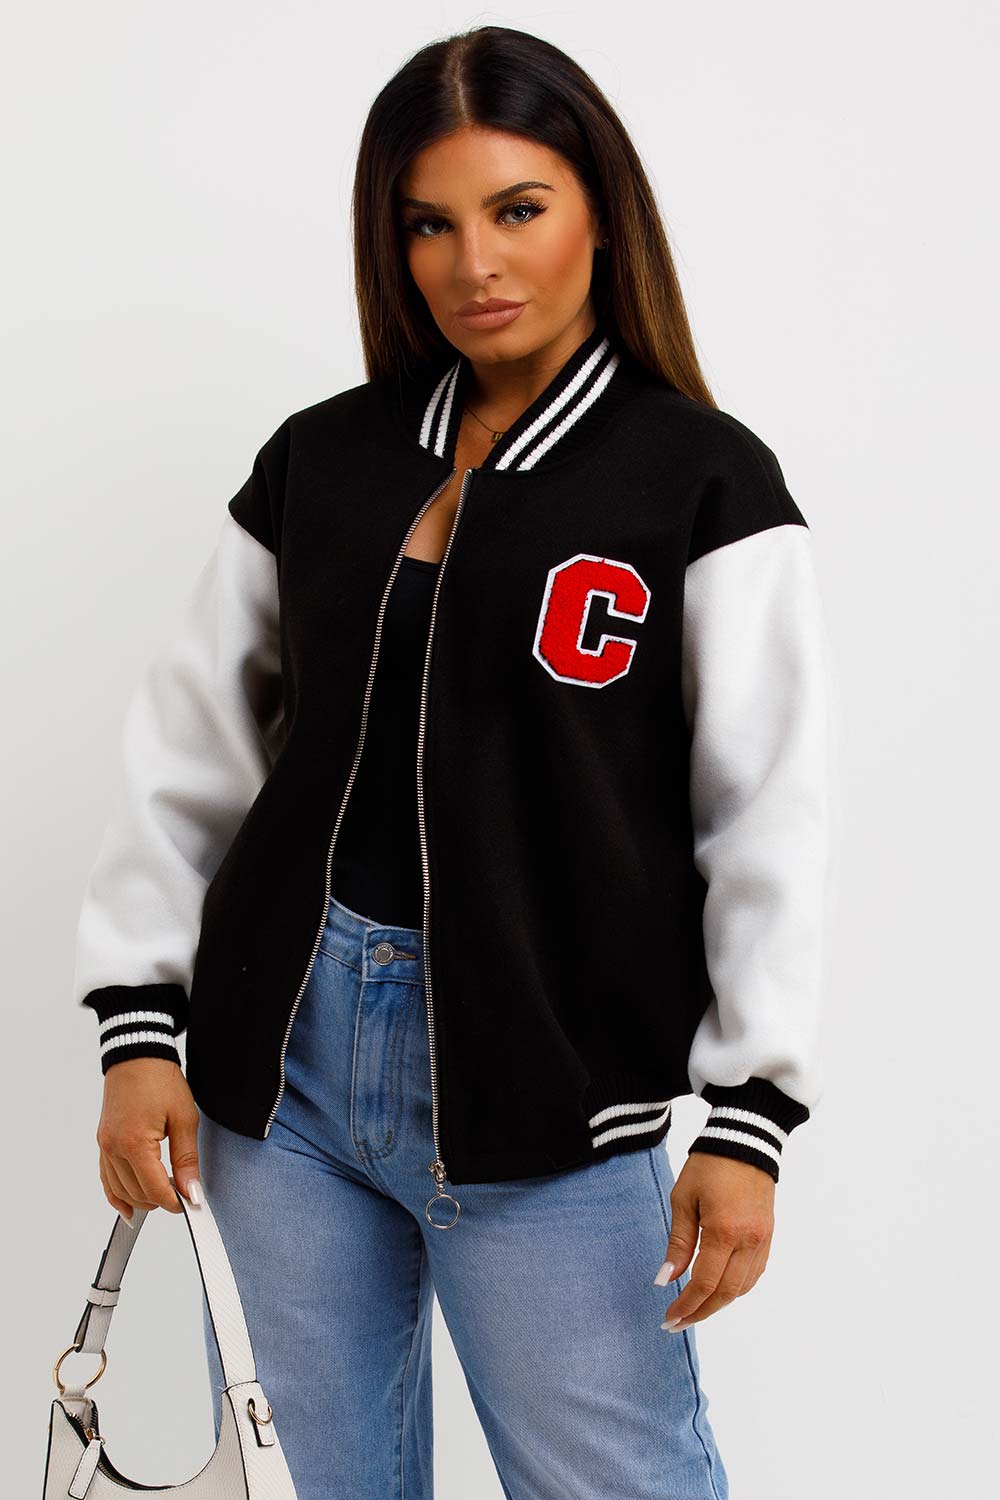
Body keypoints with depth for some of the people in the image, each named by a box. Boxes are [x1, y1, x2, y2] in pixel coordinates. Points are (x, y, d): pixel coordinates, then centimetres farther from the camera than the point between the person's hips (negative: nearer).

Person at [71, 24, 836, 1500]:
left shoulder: (705, 483, -4)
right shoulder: (318, 460, 8)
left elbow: (772, 820, -7)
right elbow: (187, 754, 9)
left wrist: (748, 1117, -12)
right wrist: (141, 1022, 3)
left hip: (544, 1081, -4)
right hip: (282, 1048, 4)